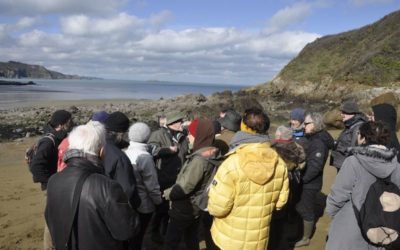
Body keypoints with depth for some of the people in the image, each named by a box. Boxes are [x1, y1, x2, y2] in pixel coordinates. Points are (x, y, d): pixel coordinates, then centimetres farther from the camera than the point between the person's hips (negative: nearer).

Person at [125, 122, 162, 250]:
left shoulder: (125, 153, -6)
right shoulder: (144, 157, -24)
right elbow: (152, 186, -21)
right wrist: (159, 201, -5)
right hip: (143, 205, -6)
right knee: (138, 235, 11)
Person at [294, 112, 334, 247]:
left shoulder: (318, 143, -22)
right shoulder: (312, 138, 7)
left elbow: (315, 166, -27)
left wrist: (301, 179, -20)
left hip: (310, 183, -8)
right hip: (307, 182, 8)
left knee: (306, 209, 6)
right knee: (301, 207, 19)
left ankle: (305, 238, 24)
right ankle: (302, 232, 37)